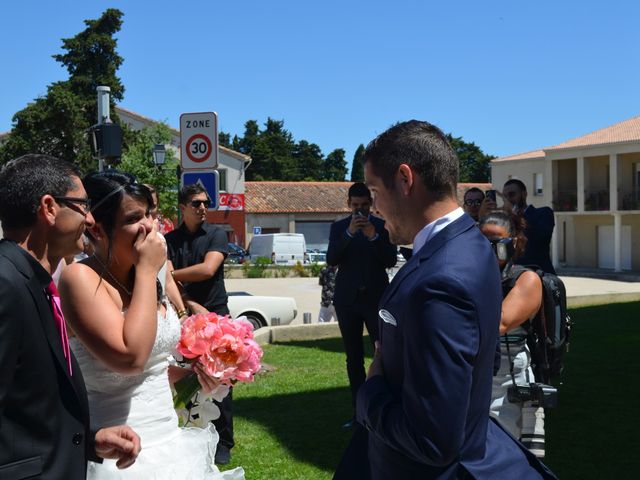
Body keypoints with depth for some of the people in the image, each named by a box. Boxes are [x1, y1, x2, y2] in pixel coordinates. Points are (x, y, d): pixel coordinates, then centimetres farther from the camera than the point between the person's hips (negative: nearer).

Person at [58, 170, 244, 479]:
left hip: (167, 440, 8)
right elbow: (130, 357, -28)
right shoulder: (80, 278, -17)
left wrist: (188, 374, 0)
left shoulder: (143, 277, 7)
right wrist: (147, 271, -21)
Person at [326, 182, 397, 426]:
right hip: (347, 298, 2)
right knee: (353, 358, 7)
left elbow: (391, 261, -5)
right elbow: (331, 259, -7)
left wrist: (374, 237, -19)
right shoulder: (339, 227, 7)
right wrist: (349, 233, -19)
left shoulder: (383, 226, 3)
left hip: (375, 297, -2)